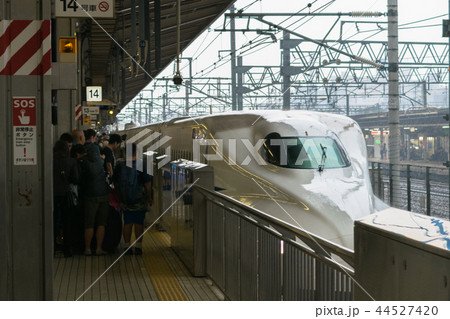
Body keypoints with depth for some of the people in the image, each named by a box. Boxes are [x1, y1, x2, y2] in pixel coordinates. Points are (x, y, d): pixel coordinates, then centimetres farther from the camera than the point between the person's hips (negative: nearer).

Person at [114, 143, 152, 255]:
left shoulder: (120, 166, -3)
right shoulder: (141, 166, -12)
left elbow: (115, 184, 7)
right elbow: (147, 184, -8)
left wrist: (119, 196, 20)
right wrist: (149, 198, 4)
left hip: (124, 200, 3)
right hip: (139, 200, -3)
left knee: (127, 223, 10)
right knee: (139, 223, 5)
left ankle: (127, 246, 10)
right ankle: (138, 246, 6)